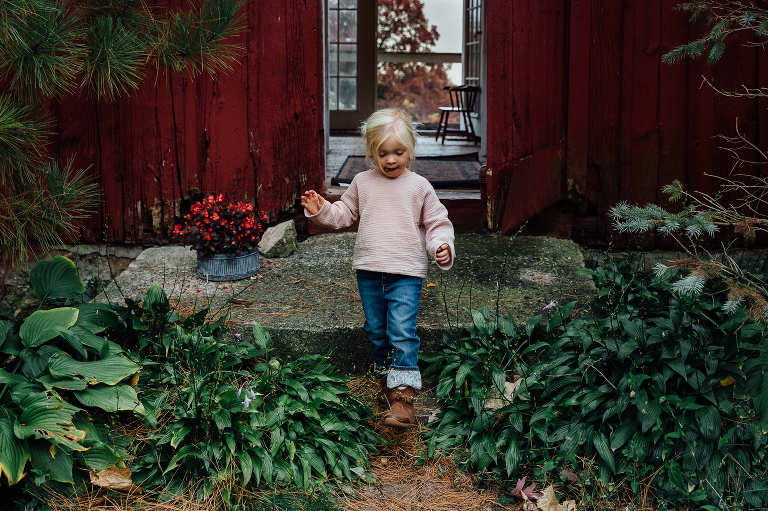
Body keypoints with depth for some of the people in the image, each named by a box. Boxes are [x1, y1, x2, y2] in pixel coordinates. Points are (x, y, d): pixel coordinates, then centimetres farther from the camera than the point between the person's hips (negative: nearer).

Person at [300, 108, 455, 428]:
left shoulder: (419, 187, -1)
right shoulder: (362, 183, 5)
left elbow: (436, 223, 3)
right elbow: (344, 214, 15)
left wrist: (441, 246, -15)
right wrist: (320, 210, -1)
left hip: (406, 272, -3)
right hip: (368, 270, 4)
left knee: (402, 332, -12)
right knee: (375, 330, 14)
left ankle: (403, 394, -11)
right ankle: (385, 375, 35)